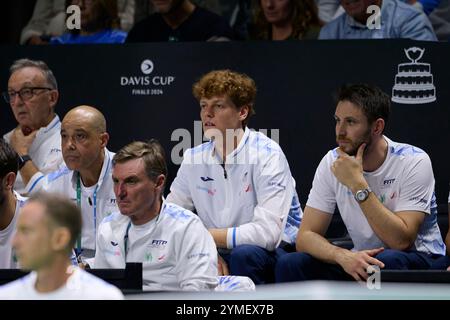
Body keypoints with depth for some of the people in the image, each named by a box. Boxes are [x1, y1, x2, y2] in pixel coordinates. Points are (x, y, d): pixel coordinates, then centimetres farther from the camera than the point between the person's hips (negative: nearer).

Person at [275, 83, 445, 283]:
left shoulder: (413, 162, -16)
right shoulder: (332, 163, -3)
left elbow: (401, 240, -26)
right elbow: (305, 236, -8)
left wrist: (358, 185, -26)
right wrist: (343, 255, -29)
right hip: (359, 260, 4)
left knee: (386, 261, -38)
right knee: (289, 265, -20)